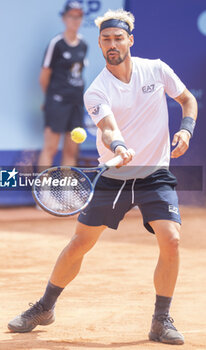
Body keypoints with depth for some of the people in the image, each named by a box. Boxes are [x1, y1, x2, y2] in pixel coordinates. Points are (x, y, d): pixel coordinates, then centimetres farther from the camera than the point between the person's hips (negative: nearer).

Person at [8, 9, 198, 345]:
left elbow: (188, 99, 13)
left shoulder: (157, 70, -2)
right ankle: (45, 308, 23)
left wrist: (186, 129, -6)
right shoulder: (96, 92, -9)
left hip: (155, 175, 1)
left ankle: (162, 321, -2)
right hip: (112, 176, 0)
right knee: (80, 242, 2)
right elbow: (108, 129, -27)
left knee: (170, 240, -18)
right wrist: (119, 148, -49)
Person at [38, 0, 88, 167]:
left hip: (77, 102, 6)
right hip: (58, 101, -6)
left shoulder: (83, 45, 11)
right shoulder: (56, 43, -8)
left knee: (71, 151, 6)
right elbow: (44, 76, -3)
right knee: (50, 148, -9)